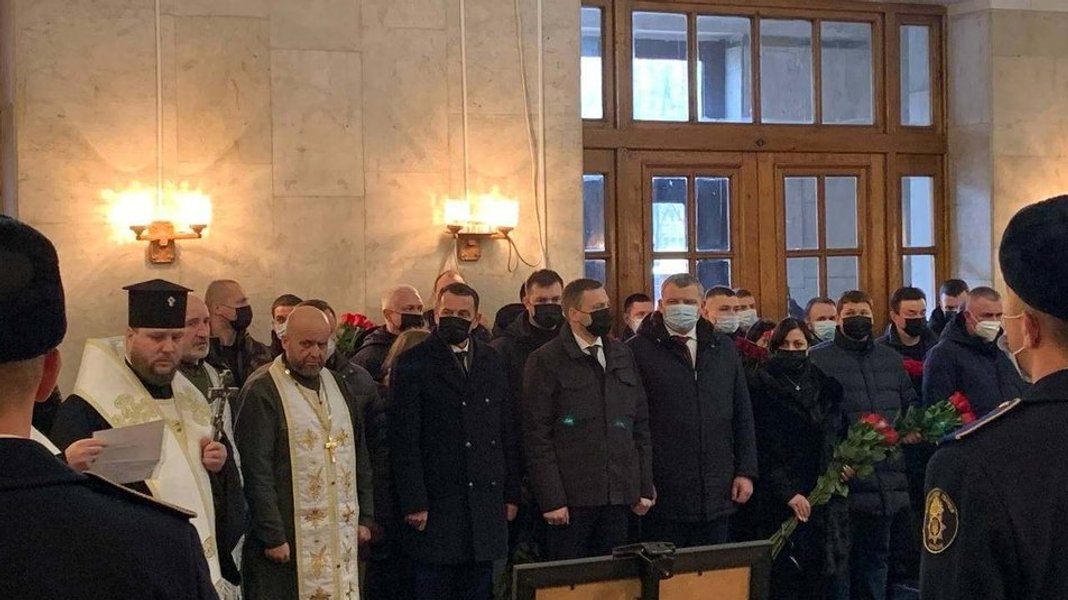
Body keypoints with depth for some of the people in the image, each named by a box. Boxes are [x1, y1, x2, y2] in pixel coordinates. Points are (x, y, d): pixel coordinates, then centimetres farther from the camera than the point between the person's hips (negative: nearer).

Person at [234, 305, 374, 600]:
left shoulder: (335, 384, 13)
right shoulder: (261, 391, -9)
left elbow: (359, 454, 16)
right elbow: (255, 471, -13)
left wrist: (364, 517, 11)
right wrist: (272, 536, -15)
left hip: (341, 536, 6)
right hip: (288, 538, -6)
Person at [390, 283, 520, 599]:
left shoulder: (493, 362, 11)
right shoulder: (413, 364, -4)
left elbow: (507, 433, 12)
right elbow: (403, 441, -8)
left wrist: (511, 493, 8)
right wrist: (413, 502, -13)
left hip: (486, 502, 4)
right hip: (436, 503, -4)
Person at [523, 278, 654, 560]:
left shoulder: (622, 356, 13)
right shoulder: (545, 361, -3)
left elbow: (640, 425, 15)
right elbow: (537, 436, -7)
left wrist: (645, 488, 9)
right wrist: (551, 499, -12)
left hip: (620, 495, 5)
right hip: (570, 498, -4)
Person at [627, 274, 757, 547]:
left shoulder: (723, 348, 13)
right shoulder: (639, 350, -2)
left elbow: (742, 415, 15)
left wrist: (746, 472, 8)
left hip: (717, 495, 4)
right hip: (662, 495, -4)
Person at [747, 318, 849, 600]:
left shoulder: (825, 384, 13)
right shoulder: (762, 385, 0)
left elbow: (841, 433, 19)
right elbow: (761, 447, -6)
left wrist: (845, 463, -2)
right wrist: (788, 492, -13)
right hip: (781, 502, -4)